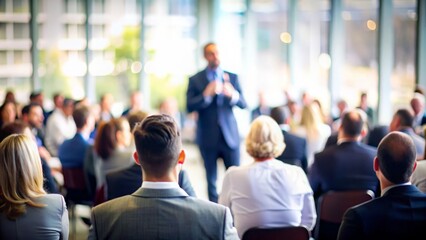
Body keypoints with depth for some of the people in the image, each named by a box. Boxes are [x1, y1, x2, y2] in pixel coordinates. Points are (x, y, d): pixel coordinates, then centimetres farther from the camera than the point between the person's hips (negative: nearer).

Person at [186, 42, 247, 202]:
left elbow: (243, 104, 2)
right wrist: (206, 95, -21)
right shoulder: (195, 80, 3)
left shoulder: (232, 78, 9)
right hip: (208, 137, -1)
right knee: (211, 178, 4)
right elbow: (189, 107, -7)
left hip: (230, 135, 1)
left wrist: (233, 95, -19)